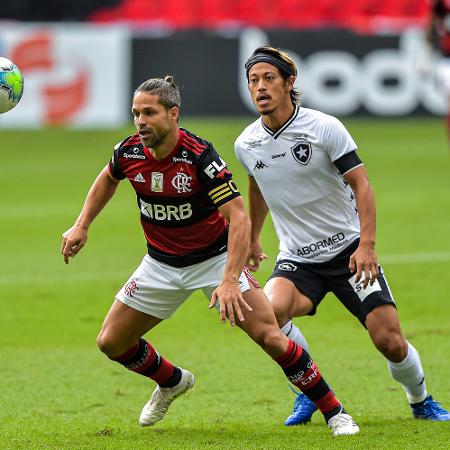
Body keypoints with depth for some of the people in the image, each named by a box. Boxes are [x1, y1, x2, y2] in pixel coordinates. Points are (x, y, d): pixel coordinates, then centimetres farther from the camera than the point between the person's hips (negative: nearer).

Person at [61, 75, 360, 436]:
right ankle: (171, 382, 35)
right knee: (110, 342, 4)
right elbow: (108, 178, 14)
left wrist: (230, 280, -40)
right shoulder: (129, 152, -12)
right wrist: (82, 226, 8)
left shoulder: (200, 156, -28)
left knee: (270, 337, -18)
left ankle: (334, 413, -3)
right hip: (161, 263, 5)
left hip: (216, 256, -5)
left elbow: (239, 218, -31)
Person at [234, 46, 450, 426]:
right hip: (297, 259, 2)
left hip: (348, 249, -2)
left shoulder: (324, 127, -13)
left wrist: (367, 244, -22)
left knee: (389, 339, -11)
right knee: (270, 310, -29)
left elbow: (361, 184, -12)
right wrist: (253, 237, 33)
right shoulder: (246, 145, -1)